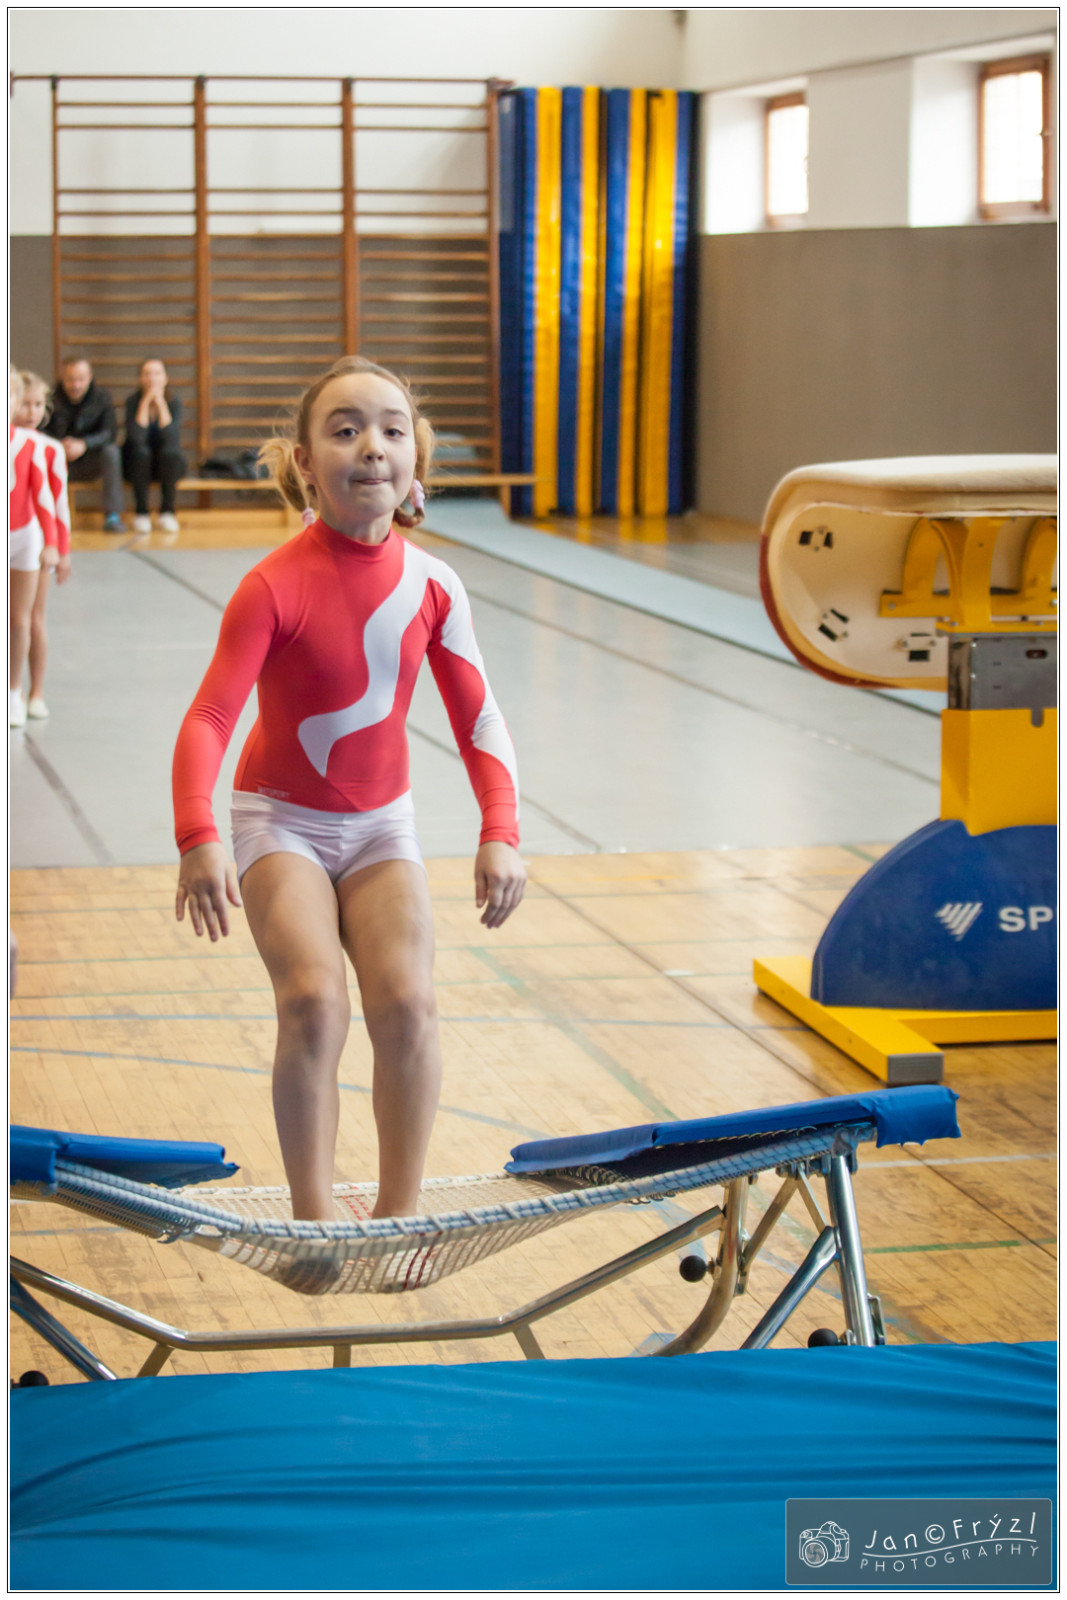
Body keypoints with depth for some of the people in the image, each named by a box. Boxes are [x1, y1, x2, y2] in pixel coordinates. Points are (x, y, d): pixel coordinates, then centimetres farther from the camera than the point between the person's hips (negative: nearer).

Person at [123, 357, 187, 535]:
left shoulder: (174, 401, -10)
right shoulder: (133, 401, -12)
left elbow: (172, 438, -25)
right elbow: (136, 438, -27)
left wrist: (161, 404, -26)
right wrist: (145, 403, -27)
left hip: (167, 465, 1)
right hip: (139, 465, -1)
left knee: (170, 451, -32)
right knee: (141, 451, -34)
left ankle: (167, 512, -16)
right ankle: (141, 513, -19)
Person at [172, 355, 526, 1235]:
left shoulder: (433, 585, -9)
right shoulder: (275, 586, -20)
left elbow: (478, 717, -2)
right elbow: (209, 719, -23)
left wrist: (501, 833, -14)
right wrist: (198, 840, -37)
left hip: (381, 821, 3)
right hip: (281, 819, -3)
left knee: (407, 1003, -15)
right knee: (314, 1001, -22)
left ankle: (398, 1215, 0)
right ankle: (313, 1218, -7)